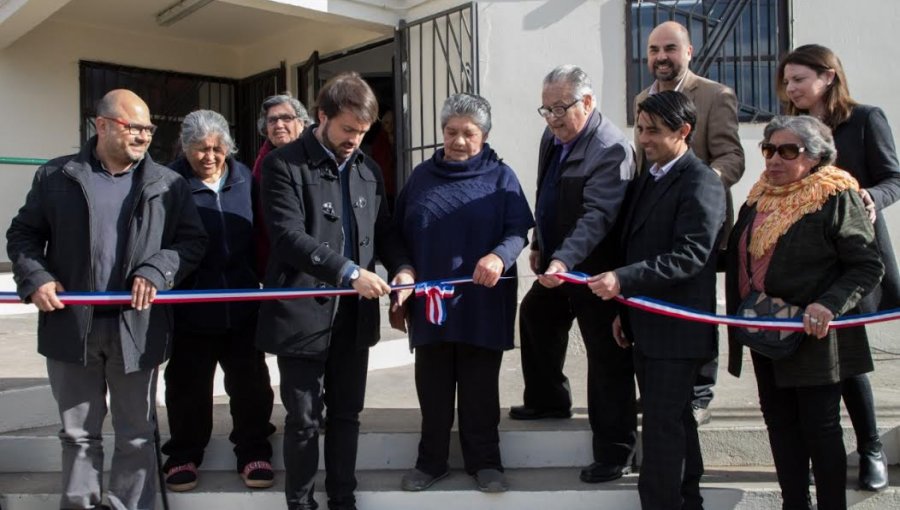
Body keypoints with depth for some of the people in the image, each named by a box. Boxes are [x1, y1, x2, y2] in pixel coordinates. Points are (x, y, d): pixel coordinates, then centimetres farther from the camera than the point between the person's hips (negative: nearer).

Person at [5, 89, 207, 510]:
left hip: (137, 328, 0)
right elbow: (22, 234, 9)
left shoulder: (168, 184, 3)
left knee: (136, 436, 10)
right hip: (71, 325, 1)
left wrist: (157, 270, -14)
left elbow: (192, 240, 3)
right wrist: (35, 278, -8)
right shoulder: (56, 176, 4)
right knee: (78, 434, 14)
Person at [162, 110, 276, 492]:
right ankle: (183, 456, 30)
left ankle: (253, 453, 28)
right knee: (188, 386, 12)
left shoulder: (244, 178, 3)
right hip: (191, 309, -3)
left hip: (242, 306, 3)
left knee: (250, 384, 12)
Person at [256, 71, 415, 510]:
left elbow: (384, 230, 15)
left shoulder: (368, 169, 11)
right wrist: (348, 271, -24)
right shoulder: (284, 164, -8)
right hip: (304, 312, -5)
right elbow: (289, 236, -18)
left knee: (347, 414, 15)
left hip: (354, 313, 5)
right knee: (304, 419, 5)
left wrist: (402, 267, -5)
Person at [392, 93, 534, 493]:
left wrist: (499, 256, -29)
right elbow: (400, 236, 10)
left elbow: (518, 232, -7)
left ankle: (484, 461, 23)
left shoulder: (500, 177, 1)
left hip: (482, 303, -2)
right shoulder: (421, 176, 9)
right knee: (433, 389, 11)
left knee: (480, 389, 8)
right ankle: (431, 461, 25)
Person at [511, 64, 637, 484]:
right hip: (554, 263, 10)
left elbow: (597, 216, -31)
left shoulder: (611, 148, -22)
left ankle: (614, 451, 10)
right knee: (535, 321, 25)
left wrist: (563, 260, -41)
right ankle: (548, 401, 47)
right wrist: (538, 245, 19)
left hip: (594, 270, -10)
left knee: (607, 357, -2)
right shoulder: (552, 138, 7)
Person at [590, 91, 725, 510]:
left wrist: (623, 280, -29)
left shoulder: (700, 184, -13)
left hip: (677, 330, -9)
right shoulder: (646, 181, 15)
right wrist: (624, 310, 15)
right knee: (674, 420, 18)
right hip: (646, 326, 9)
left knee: (662, 425, -6)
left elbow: (690, 255, -23)